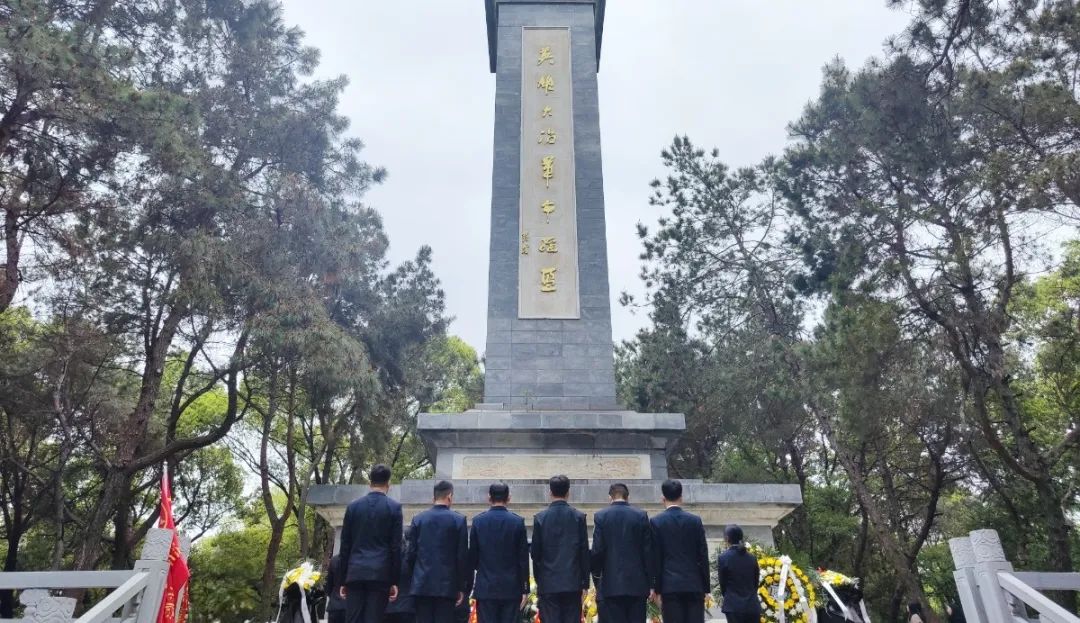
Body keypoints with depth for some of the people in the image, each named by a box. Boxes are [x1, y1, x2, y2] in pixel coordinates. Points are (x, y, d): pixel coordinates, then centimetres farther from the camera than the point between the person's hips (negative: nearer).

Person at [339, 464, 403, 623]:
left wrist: (343, 579, 13)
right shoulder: (394, 507, -1)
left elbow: (345, 545, 8)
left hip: (355, 573, 2)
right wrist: (394, 581, 2)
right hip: (380, 574, -2)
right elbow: (396, 547, -3)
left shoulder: (353, 506, 7)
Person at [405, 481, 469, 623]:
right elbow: (462, 556, -3)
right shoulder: (458, 520, -3)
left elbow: (410, 553, 5)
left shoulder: (418, 519, 4)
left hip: (422, 585, 3)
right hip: (447, 586, -2)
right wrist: (462, 587, 3)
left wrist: (411, 578, 15)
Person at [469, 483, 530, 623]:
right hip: (511, 588, 0)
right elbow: (523, 559, -3)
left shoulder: (478, 521, -2)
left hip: (485, 587, 0)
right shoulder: (518, 522, -4)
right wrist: (525, 589, 3)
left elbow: (472, 555, 3)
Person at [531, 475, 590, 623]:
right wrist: (585, 583, 6)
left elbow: (535, 553, 2)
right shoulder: (579, 516, -2)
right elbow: (584, 553, -1)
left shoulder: (540, 517, -2)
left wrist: (538, 581, 12)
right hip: (573, 583, 0)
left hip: (548, 583, 0)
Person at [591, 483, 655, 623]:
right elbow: (648, 550, 1)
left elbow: (597, 550, -4)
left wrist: (596, 574, 8)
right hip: (637, 582, 1)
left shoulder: (601, 516, -2)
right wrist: (651, 582, 6)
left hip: (612, 583, -1)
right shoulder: (641, 516, 0)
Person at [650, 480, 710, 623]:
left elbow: (656, 558, -3)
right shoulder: (695, 520, 3)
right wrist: (706, 586, 10)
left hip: (670, 585, -2)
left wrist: (656, 588, 2)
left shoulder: (656, 522, -3)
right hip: (694, 584, 2)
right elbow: (703, 556, 4)